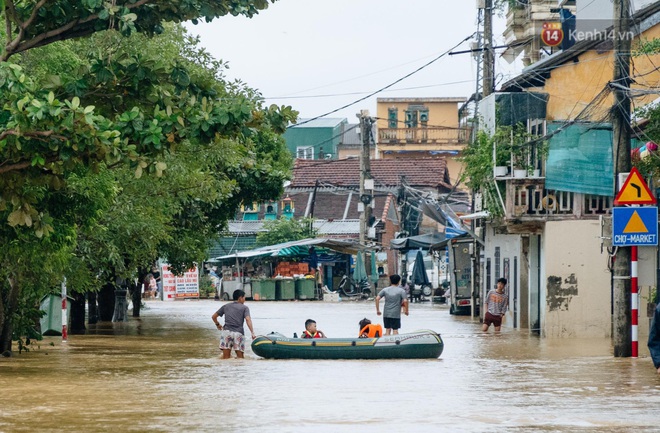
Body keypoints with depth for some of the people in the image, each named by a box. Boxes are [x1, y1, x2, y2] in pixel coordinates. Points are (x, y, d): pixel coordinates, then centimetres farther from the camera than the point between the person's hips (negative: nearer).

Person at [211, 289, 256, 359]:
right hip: (238, 333, -2)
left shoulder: (226, 306, 19)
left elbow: (213, 316, 22)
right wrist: (252, 333, -14)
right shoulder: (244, 308, 8)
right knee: (240, 357, -1)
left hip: (226, 331, 2)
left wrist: (217, 324, 41)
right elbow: (248, 320, -7)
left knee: (225, 358, -2)